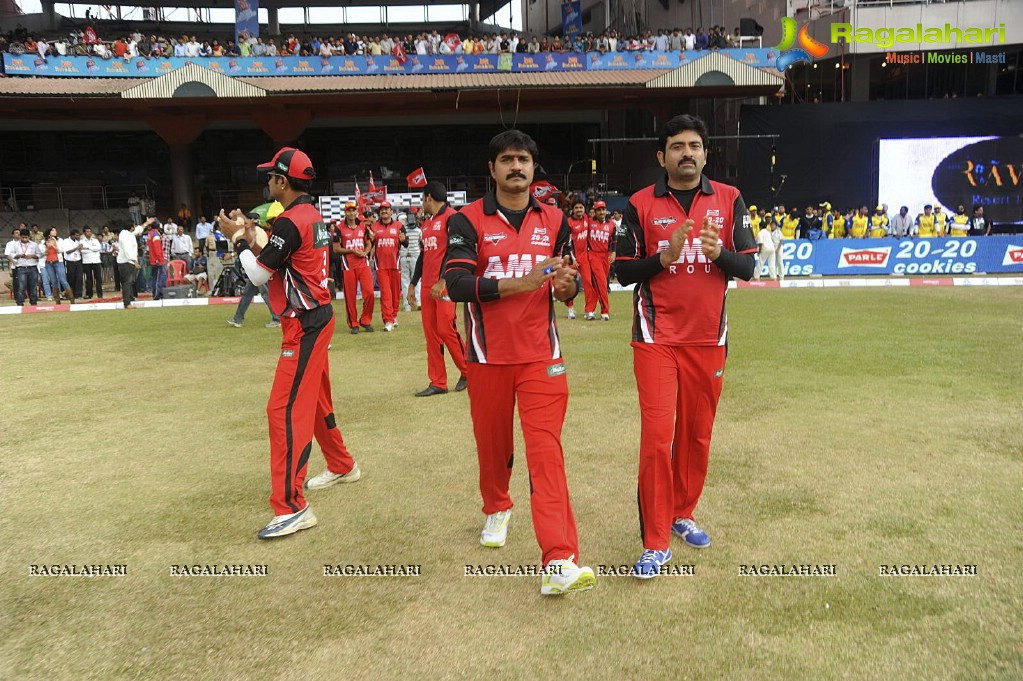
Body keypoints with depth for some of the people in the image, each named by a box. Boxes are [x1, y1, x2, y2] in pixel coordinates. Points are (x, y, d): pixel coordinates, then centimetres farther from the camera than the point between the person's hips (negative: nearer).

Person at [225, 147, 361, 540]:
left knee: (284, 410, -11)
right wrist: (253, 240, 12)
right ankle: (342, 466, 40)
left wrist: (239, 238, 0)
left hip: (305, 324, -10)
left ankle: (291, 507, -10)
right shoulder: (313, 215, 12)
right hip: (317, 317, 10)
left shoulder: (289, 222, -18)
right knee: (316, 399, 23)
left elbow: (259, 275, -13)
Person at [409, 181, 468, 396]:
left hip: (445, 285, -8)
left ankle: (467, 372, 10)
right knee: (431, 332, 5)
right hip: (427, 287, 8)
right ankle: (437, 383, 9)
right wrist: (412, 284, 22)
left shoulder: (451, 217, -7)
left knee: (446, 329, -10)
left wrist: (442, 281, -21)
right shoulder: (427, 224, 20)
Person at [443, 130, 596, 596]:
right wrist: (519, 282, -25)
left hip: (540, 355, 1)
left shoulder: (555, 221, 8)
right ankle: (496, 509, 44)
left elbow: (569, 279, 14)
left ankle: (559, 563, -14)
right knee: (492, 444, 14)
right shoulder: (468, 221, -3)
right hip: (488, 356, 0)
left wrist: (566, 285, -11)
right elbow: (456, 284, -16)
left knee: (546, 450, -10)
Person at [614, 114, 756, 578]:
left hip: (708, 338, 3)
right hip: (656, 338, -2)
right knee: (657, 434, -7)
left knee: (697, 433, 10)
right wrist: (664, 257, -17)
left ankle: (682, 515, 31)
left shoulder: (728, 200, 6)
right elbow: (624, 272, 0)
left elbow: (747, 267, 3)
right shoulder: (641, 205, 1)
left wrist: (719, 252, -17)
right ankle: (655, 544, 2)